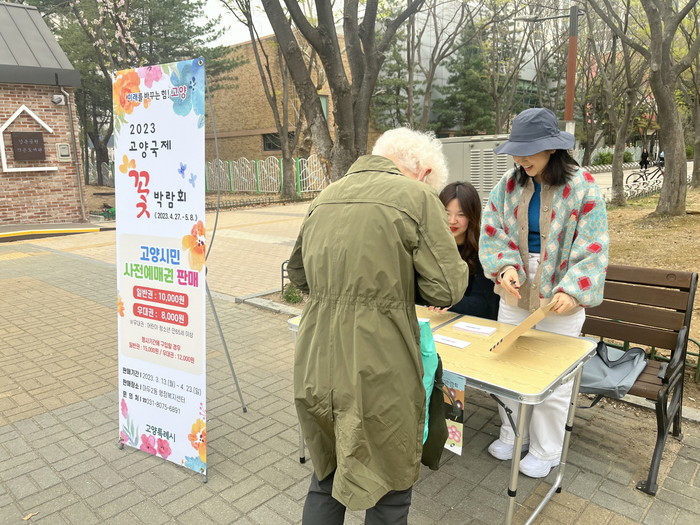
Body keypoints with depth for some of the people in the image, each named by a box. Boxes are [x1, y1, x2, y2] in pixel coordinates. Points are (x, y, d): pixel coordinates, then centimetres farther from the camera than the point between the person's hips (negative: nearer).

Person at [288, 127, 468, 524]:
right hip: (378, 369, -5)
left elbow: (298, 272, 18)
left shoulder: (327, 195, 11)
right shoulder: (417, 196, -8)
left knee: (328, 468, 25)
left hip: (318, 362, 6)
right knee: (389, 478, 17)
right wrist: (459, 269, 10)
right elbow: (445, 289, -9)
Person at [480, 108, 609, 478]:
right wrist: (506, 267, -20)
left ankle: (545, 451, 29)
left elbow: (592, 247, -13)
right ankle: (512, 434, 36)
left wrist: (572, 290, -26)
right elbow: (493, 232, -2)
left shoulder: (582, 187, -11)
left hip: (560, 299, -4)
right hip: (515, 294, 4)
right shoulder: (509, 184, 0)